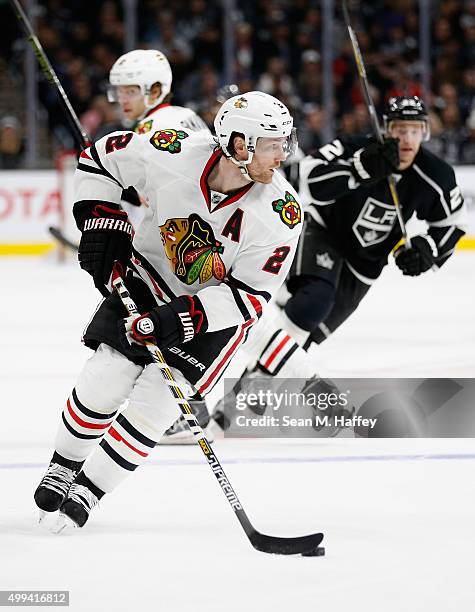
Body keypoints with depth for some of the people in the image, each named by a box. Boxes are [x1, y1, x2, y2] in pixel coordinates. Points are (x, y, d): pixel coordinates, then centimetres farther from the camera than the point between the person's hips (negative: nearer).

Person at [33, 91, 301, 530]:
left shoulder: (281, 213, -29)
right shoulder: (173, 154, -27)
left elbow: (250, 295, -22)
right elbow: (102, 156, -7)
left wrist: (182, 318, -32)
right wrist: (101, 222, -14)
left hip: (219, 308, -1)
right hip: (148, 279, 1)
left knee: (154, 404, -9)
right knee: (103, 382, -2)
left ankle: (88, 491, 10)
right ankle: (65, 465, 28)